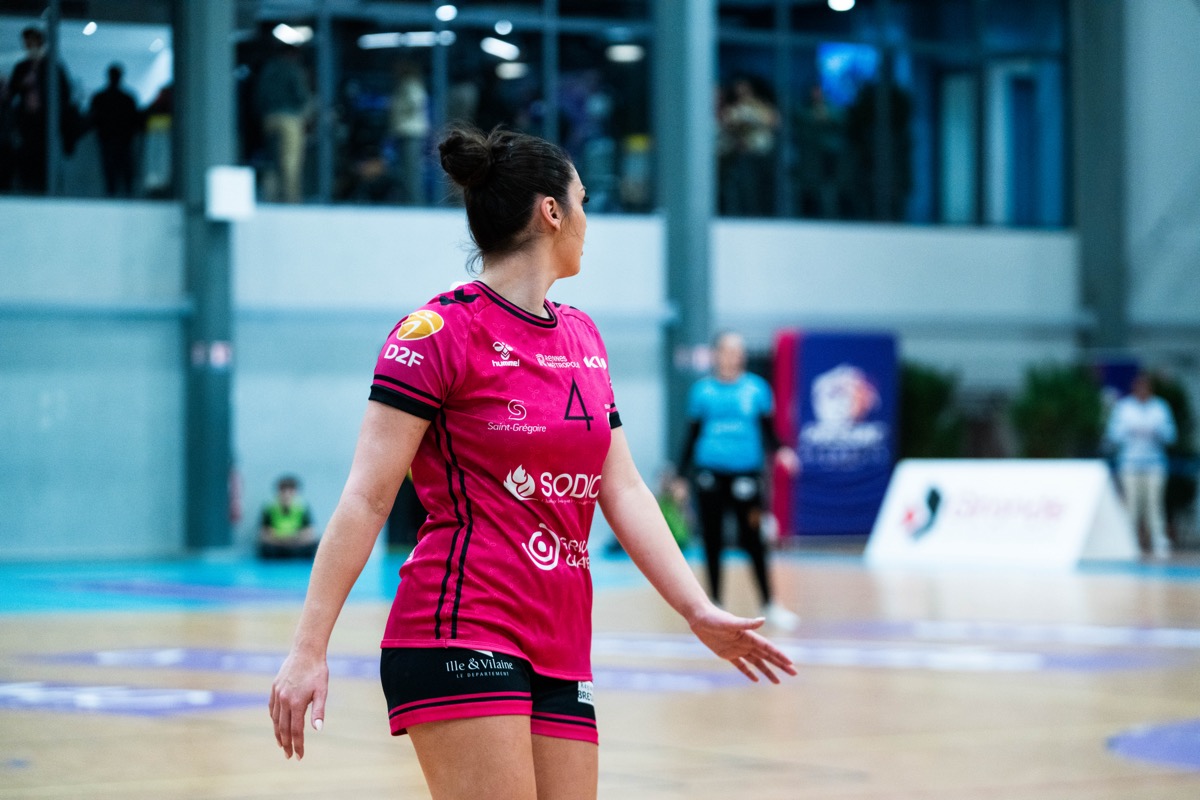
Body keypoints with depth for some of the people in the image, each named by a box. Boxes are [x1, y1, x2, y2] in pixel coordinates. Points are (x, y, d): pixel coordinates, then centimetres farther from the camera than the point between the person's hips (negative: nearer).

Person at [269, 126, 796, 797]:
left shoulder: (582, 335, 17)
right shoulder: (442, 330, -6)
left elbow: (624, 491, 16)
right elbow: (366, 499, -9)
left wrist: (699, 612, 6)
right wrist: (309, 650, -13)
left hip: (561, 651, 8)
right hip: (460, 635, -8)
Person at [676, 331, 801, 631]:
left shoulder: (757, 388, 3)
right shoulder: (703, 390, 4)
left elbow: (768, 432, 6)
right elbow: (692, 435, 9)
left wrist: (781, 452, -13)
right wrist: (681, 476, 7)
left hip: (745, 471, -1)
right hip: (710, 472, 1)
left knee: (752, 539, -3)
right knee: (712, 539, 6)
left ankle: (769, 605, 6)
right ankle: (715, 604, 17)